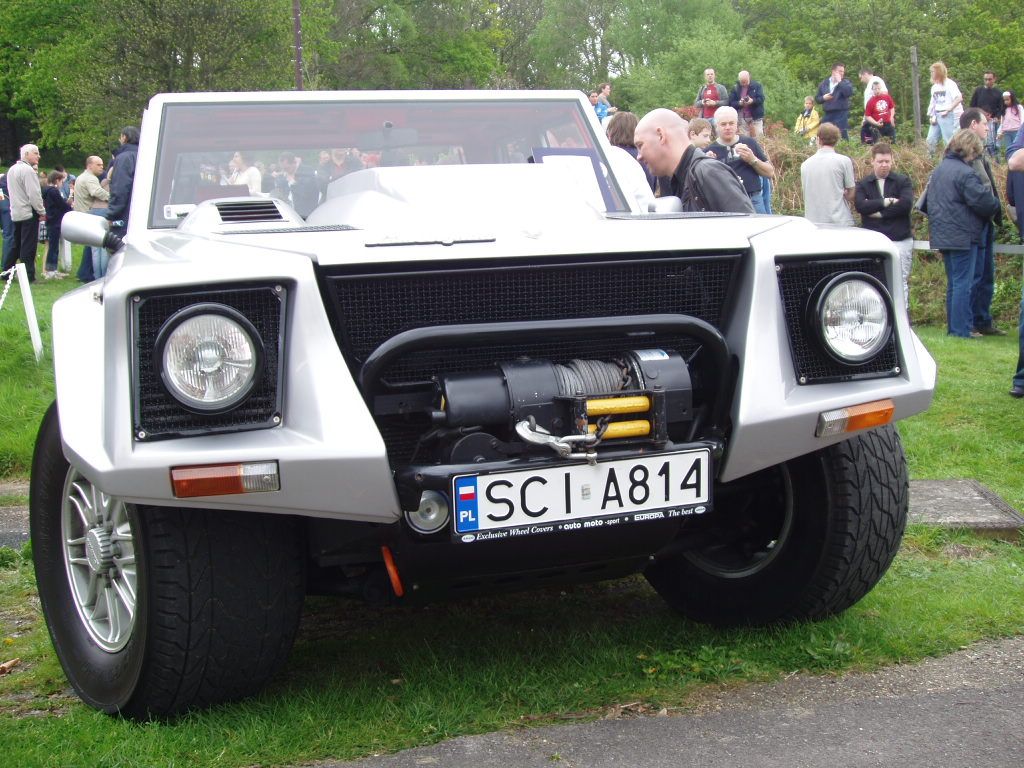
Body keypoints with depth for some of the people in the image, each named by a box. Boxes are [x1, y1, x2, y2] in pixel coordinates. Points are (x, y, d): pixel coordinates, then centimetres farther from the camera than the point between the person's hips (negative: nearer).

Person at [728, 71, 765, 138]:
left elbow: (761, 99, -6)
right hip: (742, 119, 1)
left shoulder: (757, 86, 1)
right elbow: (731, 103, 0)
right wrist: (739, 103, -20)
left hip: (756, 118, -1)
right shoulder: (735, 89, 4)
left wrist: (752, 101, -26)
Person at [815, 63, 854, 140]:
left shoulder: (845, 82, 4)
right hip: (828, 114, 4)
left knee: (843, 136, -10)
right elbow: (817, 98, 17)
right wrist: (823, 98, -5)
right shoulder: (824, 83, 13)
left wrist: (839, 82, -12)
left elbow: (849, 92, -17)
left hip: (841, 114, -4)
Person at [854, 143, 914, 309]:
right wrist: (886, 202, -12)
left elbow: (906, 204, -11)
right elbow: (859, 205, -9)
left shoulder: (902, 182, 6)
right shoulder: (863, 184, 10)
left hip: (900, 240, -1)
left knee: (900, 282, 0)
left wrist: (878, 212, -10)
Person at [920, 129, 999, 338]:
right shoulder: (965, 173, -17)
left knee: (953, 282, 16)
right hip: (963, 236, -9)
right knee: (963, 283, -5)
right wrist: (995, 205, 3)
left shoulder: (939, 170, 12)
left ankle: (953, 327, 20)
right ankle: (961, 329, -4)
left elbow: (928, 202, 20)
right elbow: (983, 201, -18)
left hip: (941, 234, 9)